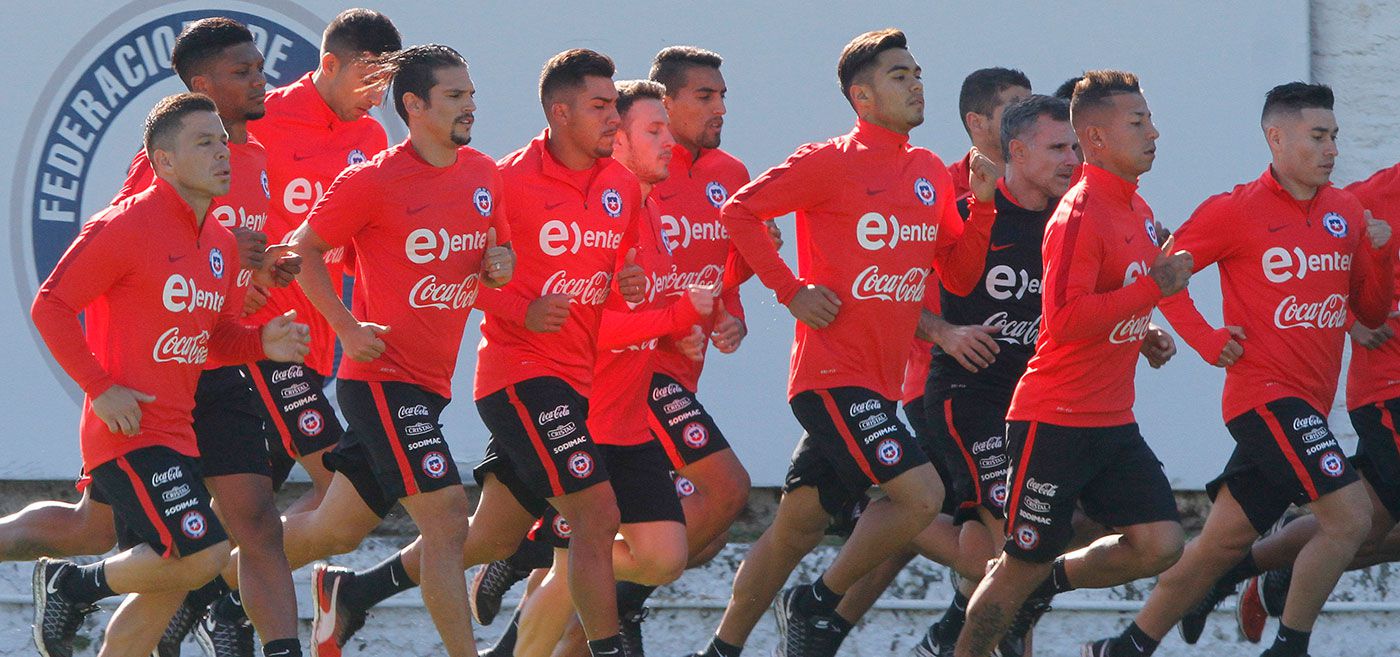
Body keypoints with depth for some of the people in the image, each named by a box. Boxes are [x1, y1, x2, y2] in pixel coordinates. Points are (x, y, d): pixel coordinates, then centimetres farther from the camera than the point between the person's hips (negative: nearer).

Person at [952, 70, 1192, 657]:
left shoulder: (1138, 212, 13)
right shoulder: (1080, 214, -16)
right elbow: (1065, 319, -25)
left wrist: (1144, 335, 12)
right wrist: (1153, 288, -25)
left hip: (1113, 421, 8)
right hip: (1056, 421, -8)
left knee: (1159, 545, -4)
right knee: (1026, 559, -2)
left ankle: (1047, 581, 17)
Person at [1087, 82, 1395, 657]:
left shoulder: (1346, 211, 11)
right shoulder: (1235, 211, -6)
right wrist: (1207, 341, -8)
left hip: (1308, 403, 6)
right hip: (1266, 390, -6)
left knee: (1222, 543, 10)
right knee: (1349, 513, -19)